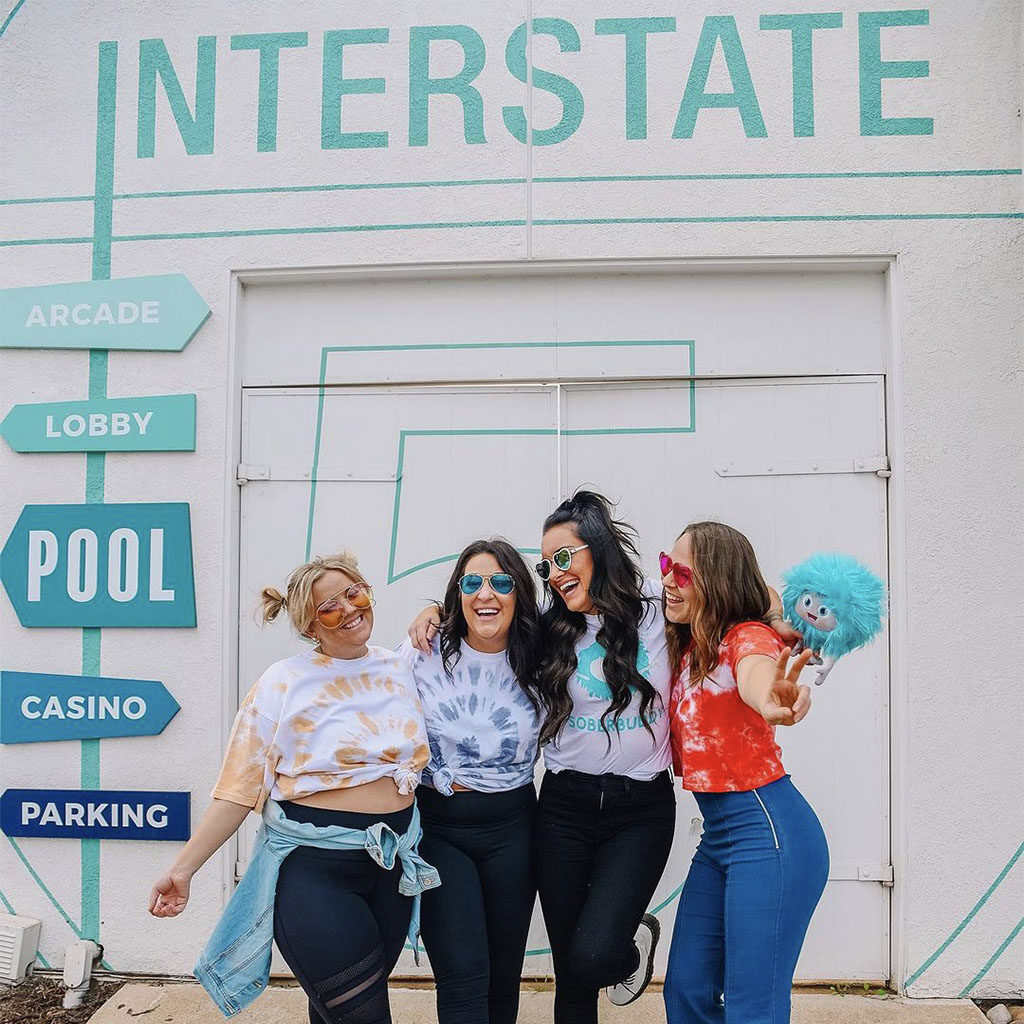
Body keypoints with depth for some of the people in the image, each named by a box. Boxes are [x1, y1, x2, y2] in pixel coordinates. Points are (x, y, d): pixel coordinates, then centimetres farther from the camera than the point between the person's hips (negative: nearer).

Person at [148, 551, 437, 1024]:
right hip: (312, 865, -4)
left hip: (395, 860, 5)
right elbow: (240, 788, -8)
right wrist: (183, 870, -13)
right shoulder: (285, 683, -8)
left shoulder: (399, 669, 5)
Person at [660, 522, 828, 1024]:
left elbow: (755, 676, -39)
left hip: (767, 830, -8)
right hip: (717, 833, 8)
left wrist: (773, 704, -62)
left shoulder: (748, 636, -14)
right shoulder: (684, 650, 10)